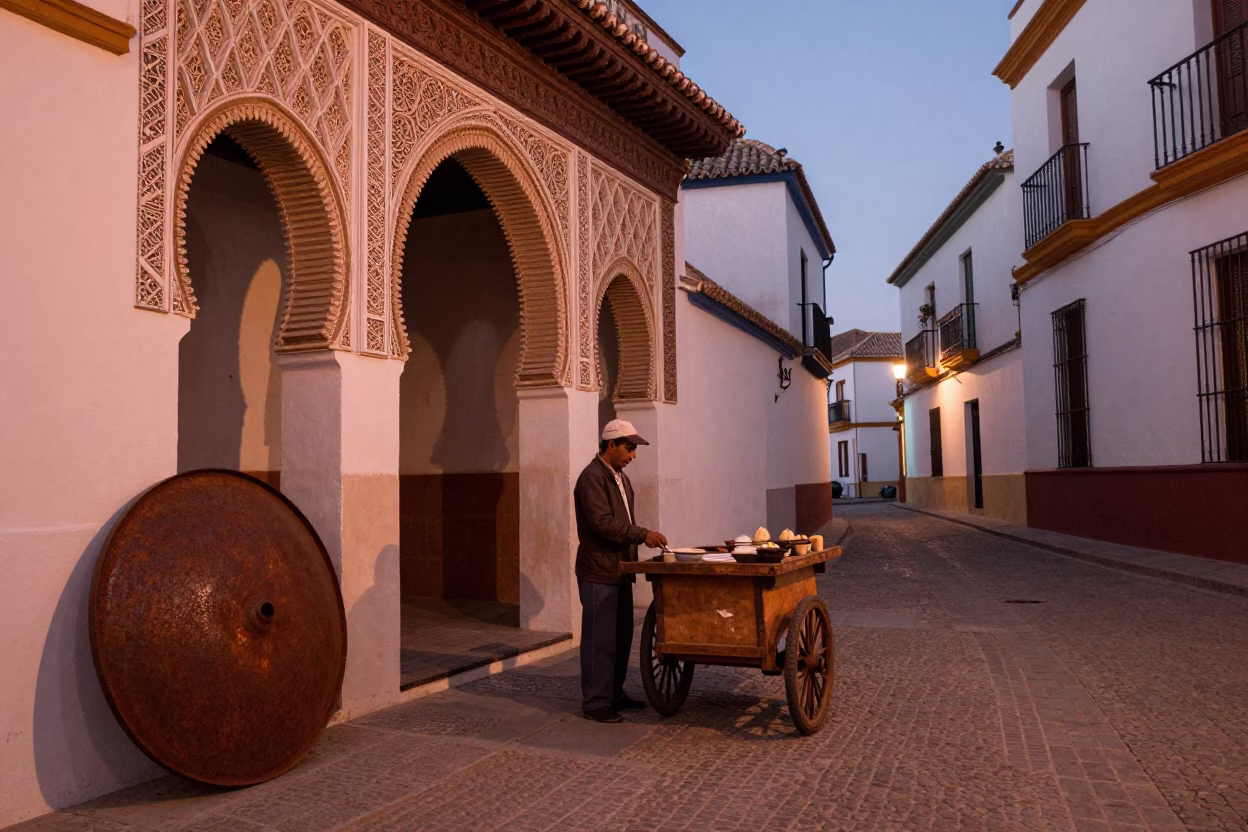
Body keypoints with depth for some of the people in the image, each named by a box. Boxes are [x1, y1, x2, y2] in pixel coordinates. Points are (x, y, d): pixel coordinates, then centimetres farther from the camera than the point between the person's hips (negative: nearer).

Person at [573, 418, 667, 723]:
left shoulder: (620, 477, 16)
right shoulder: (592, 478, -15)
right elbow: (602, 523, -24)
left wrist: (632, 560, 18)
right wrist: (643, 535, -26)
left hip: (619, 571, 10)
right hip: (599, 573, -10)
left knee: (621, 636, 15)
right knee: (600, 639, -4)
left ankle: (615, 694, 26)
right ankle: (596, 703, 4)